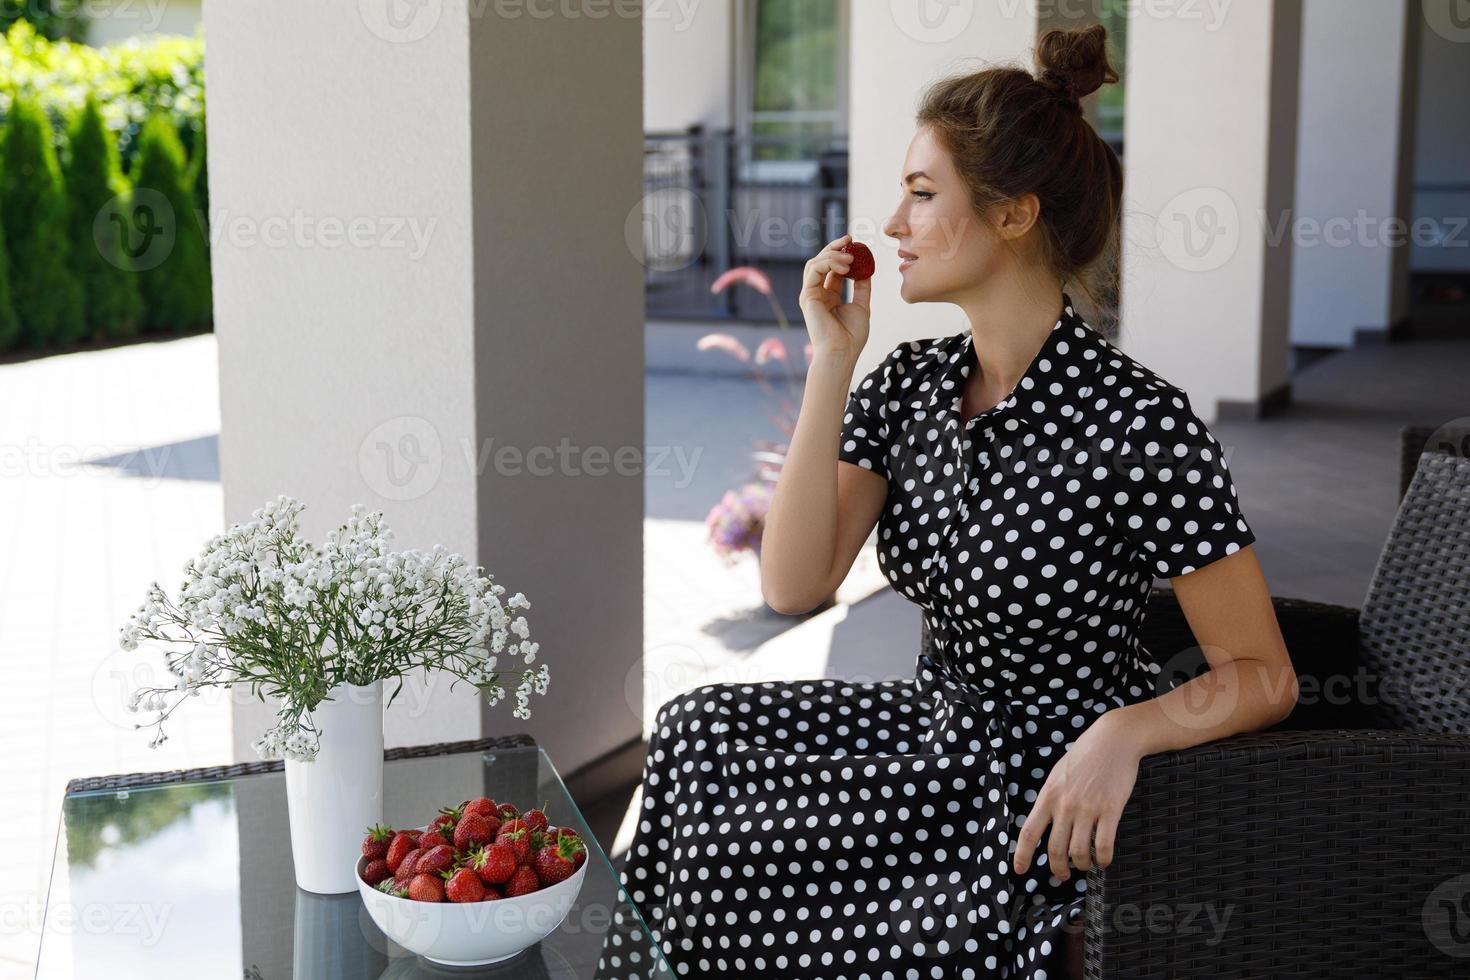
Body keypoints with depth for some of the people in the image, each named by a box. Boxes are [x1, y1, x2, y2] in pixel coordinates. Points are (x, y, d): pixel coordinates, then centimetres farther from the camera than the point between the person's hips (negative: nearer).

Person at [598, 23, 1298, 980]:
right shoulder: (909, 382, -1)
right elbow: (795, 585, -10)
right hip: (941, 725, 7)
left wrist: (1121, 732, -33)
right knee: (700, 727, -8)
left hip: (1056, 792, -6)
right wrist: (832, 364, -11)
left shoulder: (1141, 425, -21)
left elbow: (1263, 677, -15)